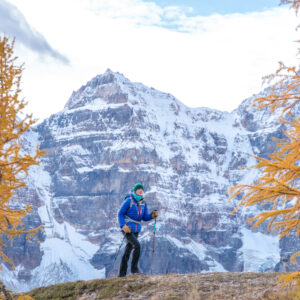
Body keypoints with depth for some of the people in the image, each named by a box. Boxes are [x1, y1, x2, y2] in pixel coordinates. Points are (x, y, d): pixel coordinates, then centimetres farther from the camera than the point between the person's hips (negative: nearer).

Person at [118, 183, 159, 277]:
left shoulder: (143, 203, 7)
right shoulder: (129, 201, -12)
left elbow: (145, 217, 8)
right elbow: (120, 214, -9)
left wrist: (153, 215, -12)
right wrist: (123, 226, -21)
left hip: (136, 230, 7)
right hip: (127, 229, -7)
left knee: (128, 251, 10)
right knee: (137, 245, -23)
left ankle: (122, 274, 16)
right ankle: (134, 268, -12)